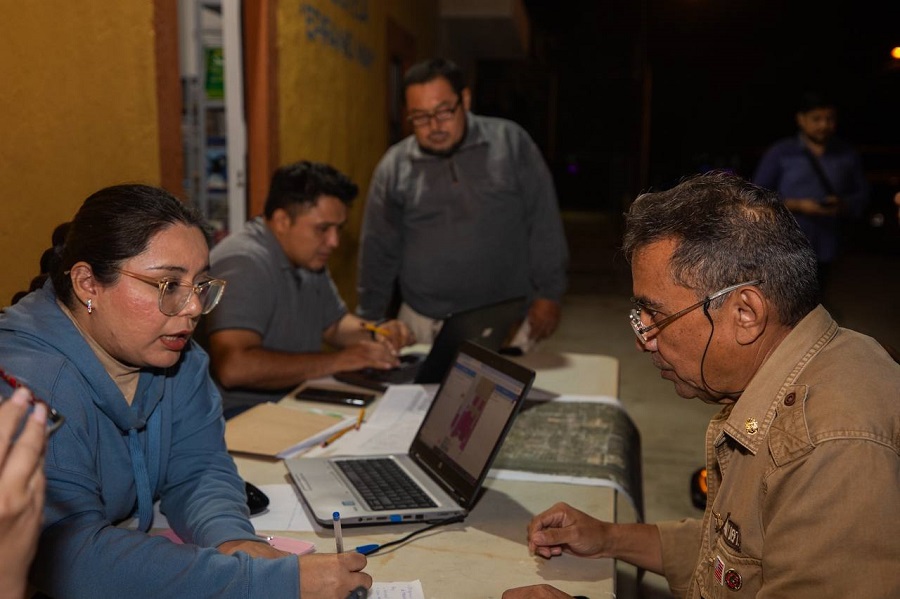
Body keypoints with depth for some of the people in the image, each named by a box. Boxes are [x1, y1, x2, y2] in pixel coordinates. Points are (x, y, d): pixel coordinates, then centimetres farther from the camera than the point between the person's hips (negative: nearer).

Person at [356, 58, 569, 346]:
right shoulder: (393, 167, 1)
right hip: (423, 323, 1)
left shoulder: (511, 142, -2)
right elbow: (379, 251, 7)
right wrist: (371, 319, 9)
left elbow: (544, 223, 0)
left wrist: (548, 294, -1)